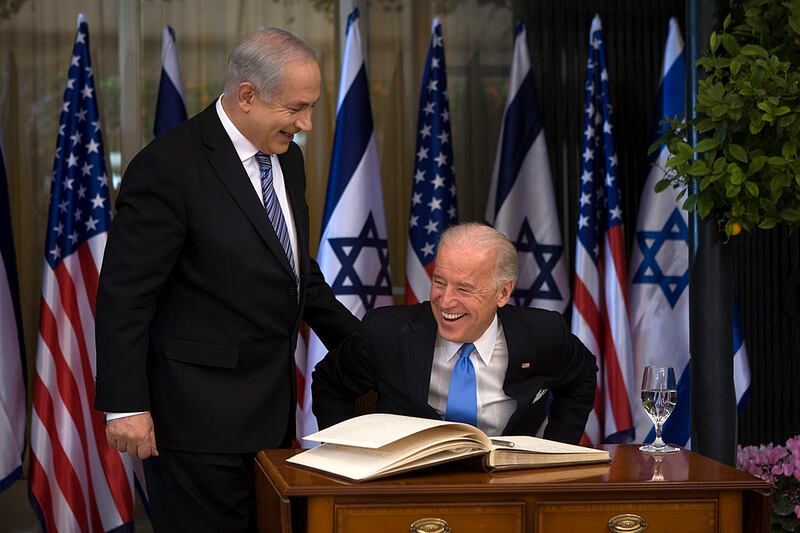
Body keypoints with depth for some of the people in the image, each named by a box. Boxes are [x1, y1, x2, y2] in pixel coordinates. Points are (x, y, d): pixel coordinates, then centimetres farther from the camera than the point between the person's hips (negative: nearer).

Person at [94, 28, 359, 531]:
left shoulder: (286, 157, 9)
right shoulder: (168, 166, -16)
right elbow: (124, 294, -16)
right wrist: (125, 405, -19)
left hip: (271, 406, 8)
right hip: (200, 414, -8)